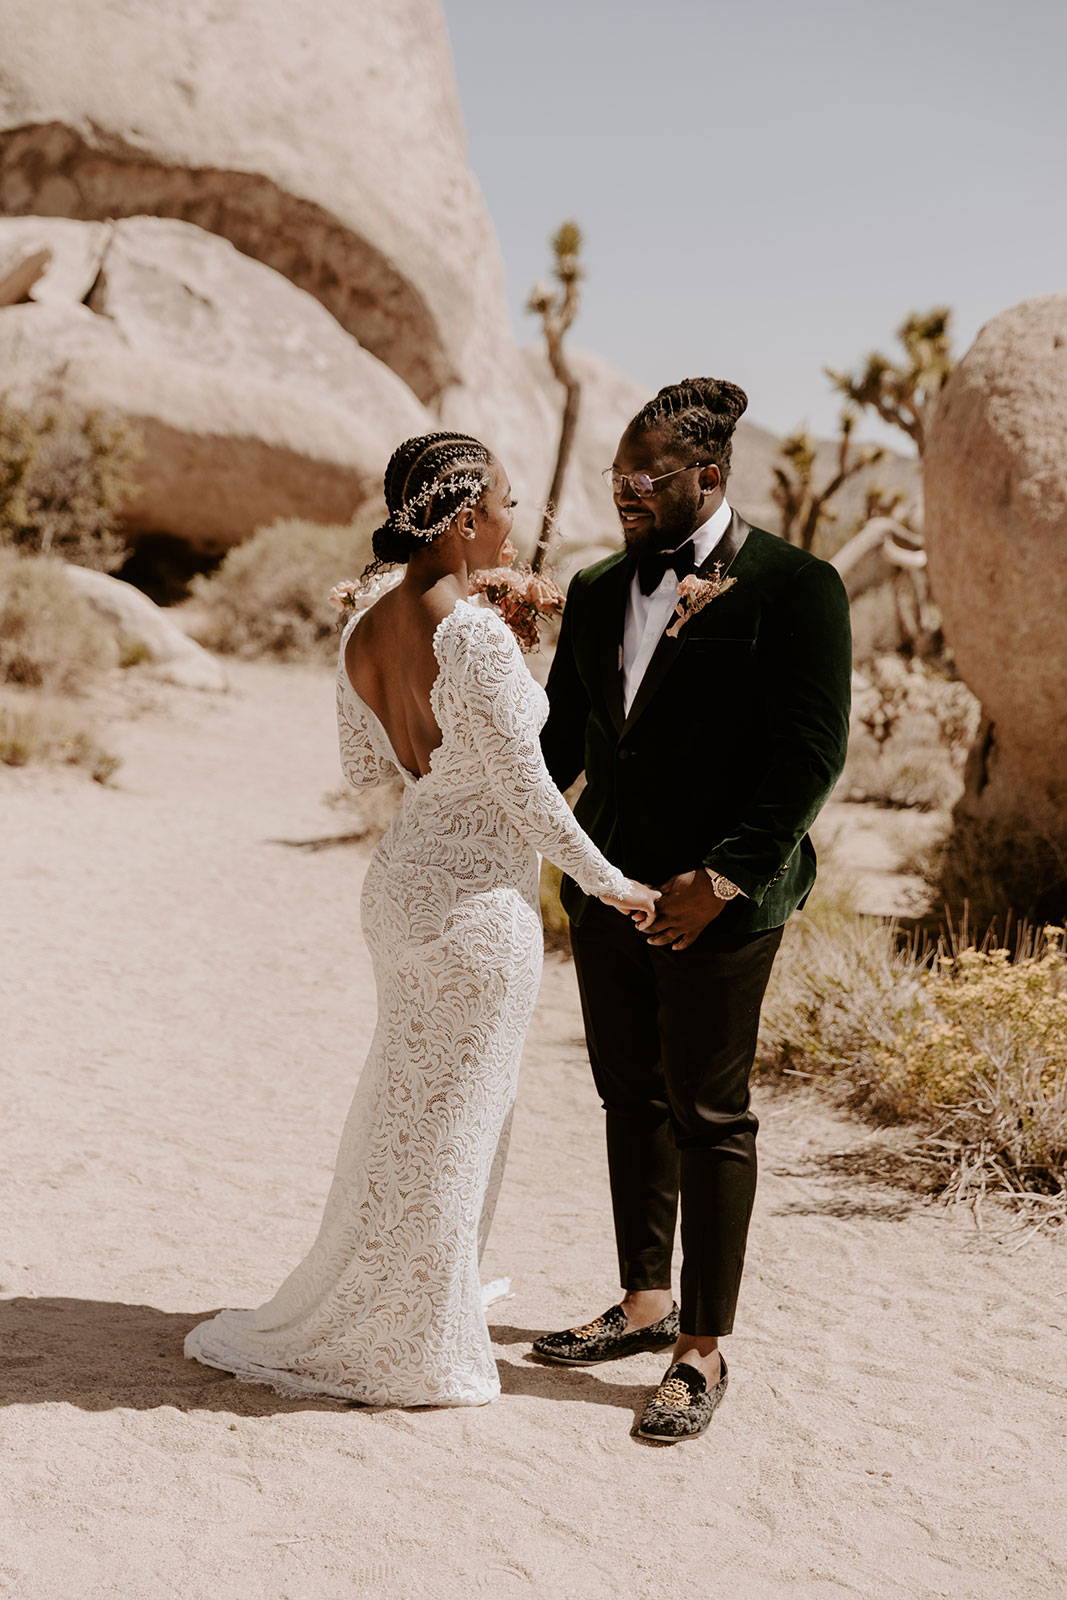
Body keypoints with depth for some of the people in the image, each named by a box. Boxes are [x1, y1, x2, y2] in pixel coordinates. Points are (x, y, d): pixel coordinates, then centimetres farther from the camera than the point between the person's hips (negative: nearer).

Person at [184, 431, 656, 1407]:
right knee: (449, 1120, 5)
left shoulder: (366, 635, 2)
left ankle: (384, 1317, 40)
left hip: (405, 878, 8)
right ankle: (414, 1355, 19)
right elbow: (524, 790, -19)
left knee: (412, 1107, 23)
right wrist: (611, 882, -7)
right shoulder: (473, 633, -22)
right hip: (478, 898, -8)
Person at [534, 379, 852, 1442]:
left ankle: (702, 1350, 13)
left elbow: (812, 751, -13)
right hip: (608, 882, 6)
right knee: (631, 1098, 14)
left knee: (708, 1114, 2)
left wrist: (723, 876, -19)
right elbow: (561, 733, 16)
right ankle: (646, 1303, 30)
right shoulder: (599, 592, 11)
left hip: (719, 901, -6)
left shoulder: (793, 588, -9)